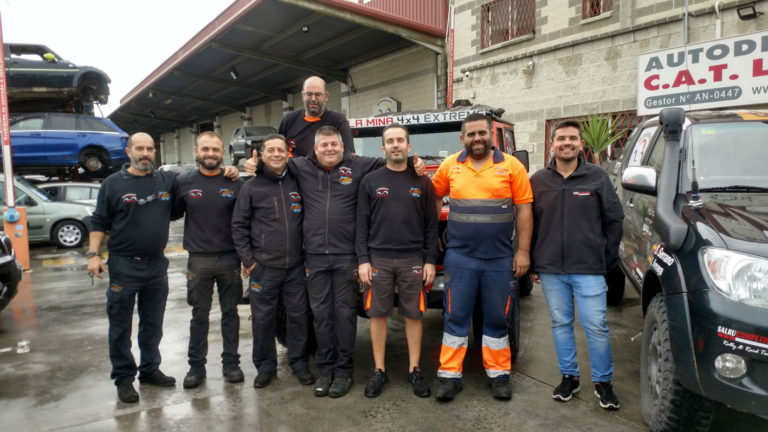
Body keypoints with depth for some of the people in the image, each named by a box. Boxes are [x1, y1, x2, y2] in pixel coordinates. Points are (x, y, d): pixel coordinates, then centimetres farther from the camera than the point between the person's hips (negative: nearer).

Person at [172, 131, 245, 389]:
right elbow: (172, 213, 12)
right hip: (199, 260, 0)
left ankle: (231, 363, 22)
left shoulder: (235, 184, 0)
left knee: (230, 312, 10)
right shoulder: (184, 183, 2)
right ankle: (196, 366, 22)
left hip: (230, 259, 0)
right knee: (199, 315, 10)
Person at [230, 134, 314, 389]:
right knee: (263, 318, 6)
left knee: (299, 315, 8)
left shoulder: (297, 184, 7)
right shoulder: (252, 187, 0)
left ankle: (299, 363, 23)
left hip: (295, 266, 2)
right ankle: (265, 366, 23)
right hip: (263, 267, -2)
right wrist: (247, 259, -4)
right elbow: (239, 225, 2)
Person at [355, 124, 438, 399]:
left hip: (413, 260, 0)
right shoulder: (370, 181, 5)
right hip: (378, 259, 0)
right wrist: (362, 260, -5)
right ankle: (379, 371, 19)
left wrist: (430, 260, -1)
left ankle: (414, 371, 20)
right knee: (378, 314, 6)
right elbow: (362, 223, 2)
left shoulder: (422, 182, 6)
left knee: (413, 315, 7)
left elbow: (431, 224, 5)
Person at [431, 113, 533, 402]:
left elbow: (524, 210, 0)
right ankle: (450, 376, 14)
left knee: (497, 319, 10)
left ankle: (499, 375, 25)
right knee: (455, 316, 4)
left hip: (500, 259, 0)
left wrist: (523, 251, -5)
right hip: (460, 256, 1)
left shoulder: (511, 166, 0)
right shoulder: (450, 166, 4)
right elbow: (434, 196, 17)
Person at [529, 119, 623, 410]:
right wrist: (533, 263, 7)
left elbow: (614, 220, 5)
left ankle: (603, 382, 19)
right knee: (561, 323, 11)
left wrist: (607, 259, 3)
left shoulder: (597, 177, 2)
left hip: (588, 269, -2)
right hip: (550, 269, 2)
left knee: (596, 326, 1)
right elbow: (529, 225, 9)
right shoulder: (538, 181, 6)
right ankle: (569, 377, 26)